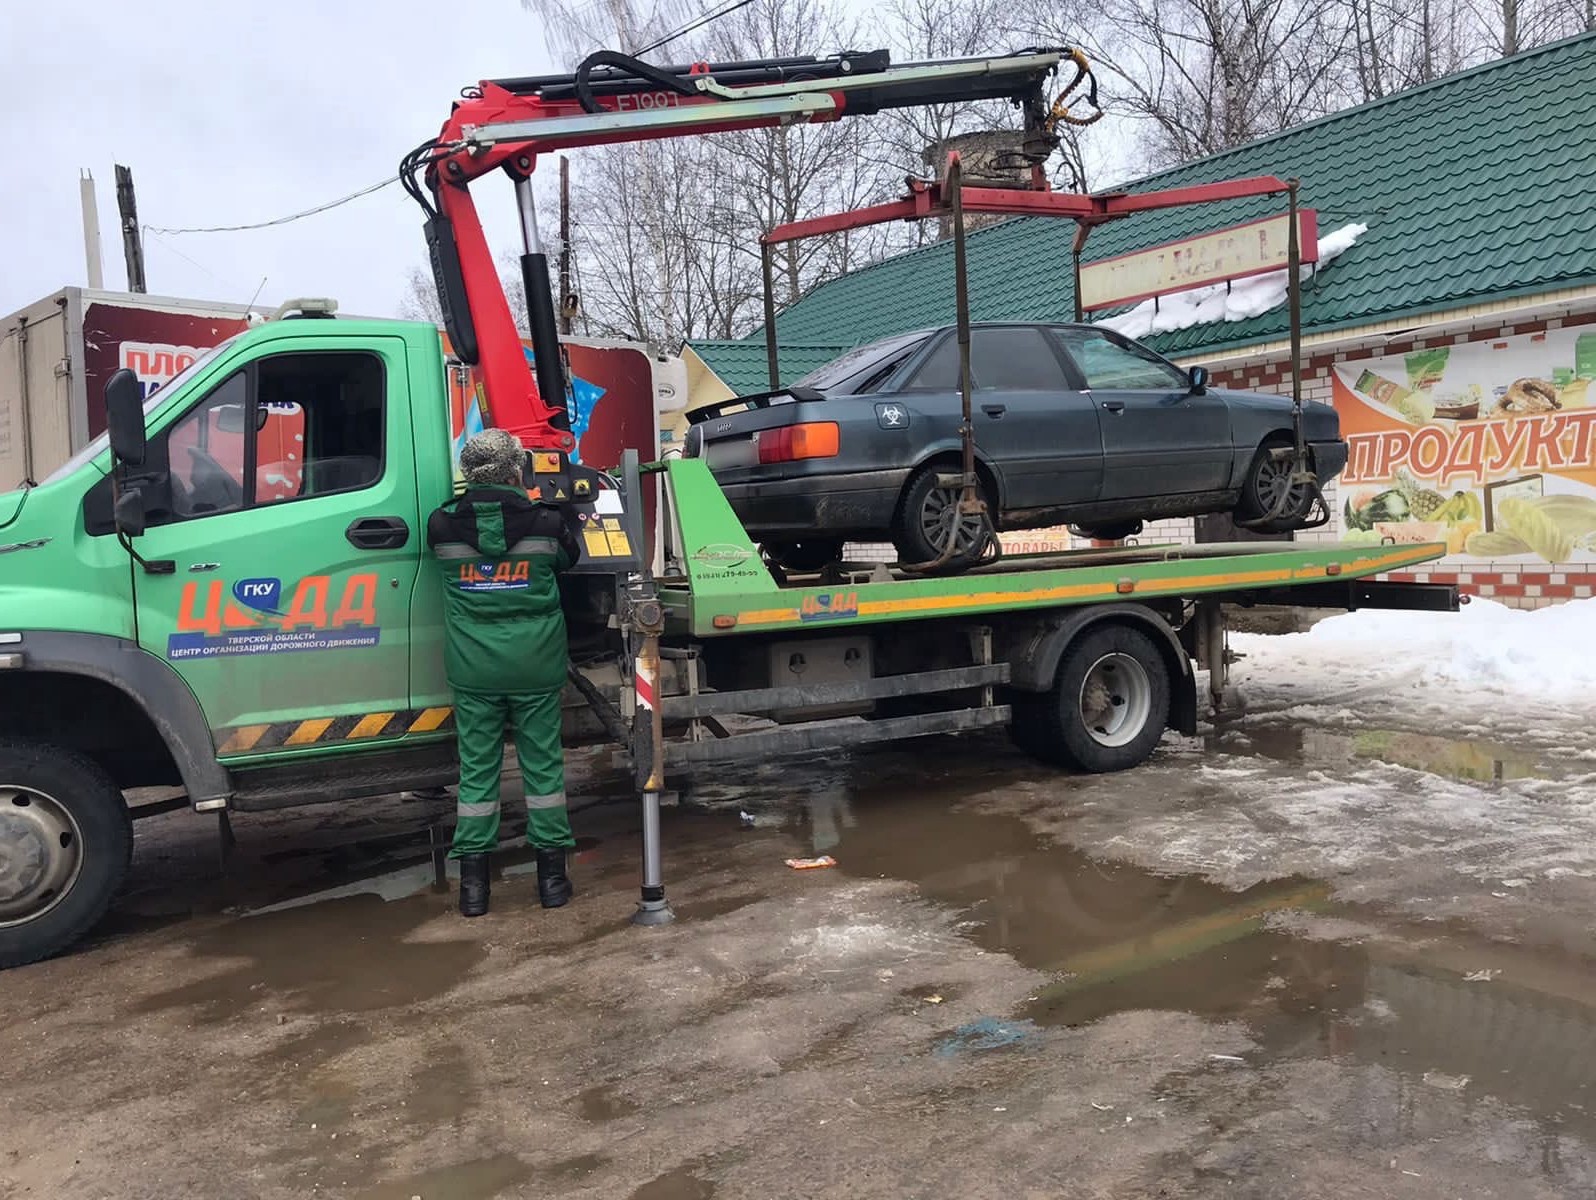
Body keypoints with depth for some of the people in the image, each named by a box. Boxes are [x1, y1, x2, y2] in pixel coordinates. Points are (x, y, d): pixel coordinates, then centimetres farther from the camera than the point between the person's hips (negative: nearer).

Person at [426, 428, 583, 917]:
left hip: (472, 670, 1)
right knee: (542, 763, 10)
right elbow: (569, 557, 11)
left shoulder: (442, 525, -8)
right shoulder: (545, 521, -10)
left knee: (476, 768, 9)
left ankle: (473, 881, 15)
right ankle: (551, 874, 18)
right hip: (536, 665, -1)